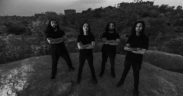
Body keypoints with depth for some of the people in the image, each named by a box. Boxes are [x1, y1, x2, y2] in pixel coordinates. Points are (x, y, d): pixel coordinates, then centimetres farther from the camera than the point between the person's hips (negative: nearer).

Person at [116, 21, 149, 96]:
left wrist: (130, 49, -13)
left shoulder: (145, 38, -12)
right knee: (125, 71, 21)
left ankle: (136, 89, 37)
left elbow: (143, 52, -19)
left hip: (137, 60, -2)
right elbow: (125, 48, -10)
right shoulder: (131, 37, -4)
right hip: (128, 58, 3)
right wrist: (135, 49, -21)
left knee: (136, 74, 14)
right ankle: (121, 81, 45)